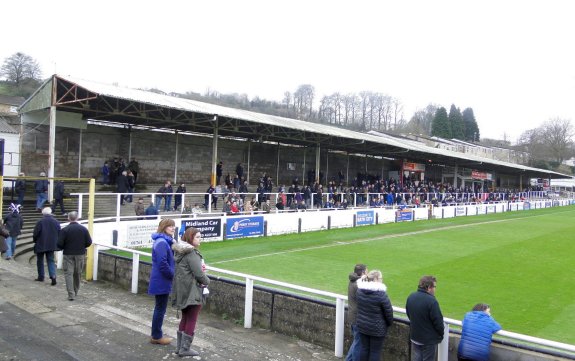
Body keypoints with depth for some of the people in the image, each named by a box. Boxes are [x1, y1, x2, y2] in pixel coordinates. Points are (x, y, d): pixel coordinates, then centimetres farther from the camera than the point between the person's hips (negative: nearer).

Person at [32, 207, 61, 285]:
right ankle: (53, 276, -10)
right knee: (51, 261, 7)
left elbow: (35, 233, -11)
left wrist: (34, 240, 8)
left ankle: (41, 277, 19)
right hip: (52, 245, 3)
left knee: (40, 261, 13)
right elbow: (59, 233, 4)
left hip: (40, 245, -3)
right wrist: (55, 242, 14)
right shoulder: (56, 222, 0)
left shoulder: (40, 222, -13)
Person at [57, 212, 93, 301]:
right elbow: (89, 242, -2)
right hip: (80, 254, 3)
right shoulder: (84, 229, -3)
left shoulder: (65, 230, -10)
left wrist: (64, 248, 10)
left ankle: (71, 294, -8)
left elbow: (59, 244, -12)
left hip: (68, 254, -3)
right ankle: (75, 292, 30)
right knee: (78, 274, 16)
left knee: (68, 273, 0)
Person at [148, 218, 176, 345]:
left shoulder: (166, 241, 9)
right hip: (161, 281, -10)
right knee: (160, 308, 3)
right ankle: (156, 336, 16)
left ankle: (156, 335, 29)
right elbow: (162, 263, -24)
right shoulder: (161, 242, -21)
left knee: (160, 308, 18)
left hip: (161, 280, 10)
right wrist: (173, 274, -14)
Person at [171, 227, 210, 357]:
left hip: (184, 290, 9)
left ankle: (180, 346, 25)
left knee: (185, 318, 17)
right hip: (193, 292, -9)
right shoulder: (192, 253, -19)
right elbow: (199, 273, -21)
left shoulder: (181, 251, 10)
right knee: (191, 320, 3)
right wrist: (207, 281, -3)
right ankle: (185, 349, 10)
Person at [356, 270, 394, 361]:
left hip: (362, 326, 5)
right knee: (375, 351, 8)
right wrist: (390, 323, 6)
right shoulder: (381, 294, -22)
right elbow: (389, 312, -12)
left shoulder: (359, 290, -5)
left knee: (364, 348, 18)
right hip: (377, 329, -5)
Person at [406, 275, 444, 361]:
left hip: (414, 337, 7)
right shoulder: (431, 301, -25)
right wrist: (441, 334, 0)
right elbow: (438, 321, -18)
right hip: (429, 340, -7)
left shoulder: (411, 297, 0)